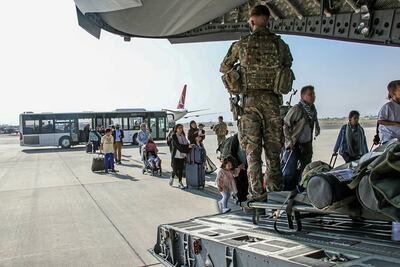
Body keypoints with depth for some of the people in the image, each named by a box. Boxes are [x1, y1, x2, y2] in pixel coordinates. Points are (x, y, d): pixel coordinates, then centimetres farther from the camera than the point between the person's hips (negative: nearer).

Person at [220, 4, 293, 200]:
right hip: (272, 101, 2)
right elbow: (288, 65, 23)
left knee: (252, 149, 0)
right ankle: (276, 190, 11)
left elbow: (224, 68, 15)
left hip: (250, 100, -1)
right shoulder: (280, 44, 8)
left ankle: (257, 192, -3)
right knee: (273, 149, 8)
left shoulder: (241, 44, 4)